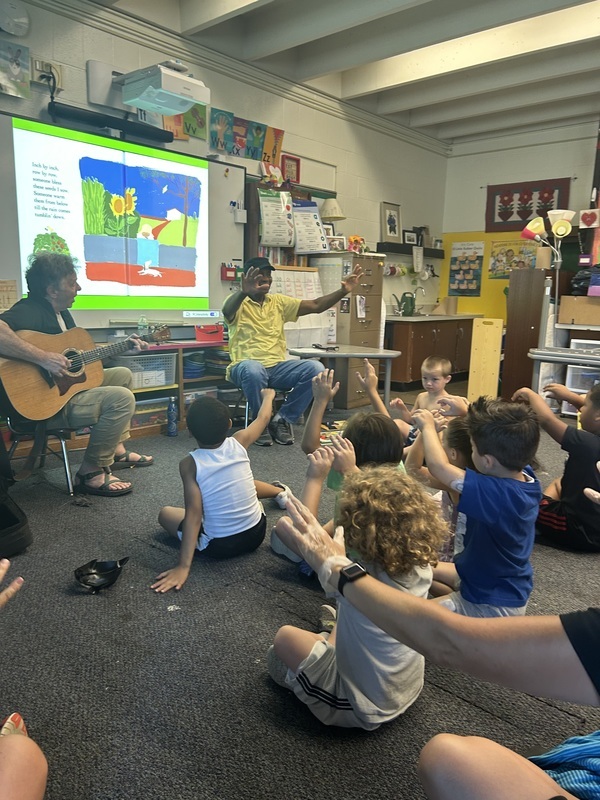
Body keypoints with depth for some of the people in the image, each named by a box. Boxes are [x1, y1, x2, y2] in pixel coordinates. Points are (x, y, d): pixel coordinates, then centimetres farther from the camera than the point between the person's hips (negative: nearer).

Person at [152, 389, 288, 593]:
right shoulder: (239, 442, -11)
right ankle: (280, 492, 52)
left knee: (165, 513, 19)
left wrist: (183, 566, -24)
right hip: (256, 533, 4)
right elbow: (263, 418, 9)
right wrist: (268, 395, 29)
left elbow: (193, 514, -24)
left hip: (219, 546, -4)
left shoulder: (189, 464, -19)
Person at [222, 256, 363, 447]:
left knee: (316, 368, -20)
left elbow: (316, 306, 8)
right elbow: (227, 311, -28)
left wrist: (343, 291, -5)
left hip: (277, 367, 5)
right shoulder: (239, 304, -2)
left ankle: (281, 420, -6)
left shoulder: (278, 301, 13)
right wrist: (244, 291, -49)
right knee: (254, 369, -41)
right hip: (246, 367, -4)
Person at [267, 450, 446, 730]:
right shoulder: (421, 563, -17)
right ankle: (331, 645, 35)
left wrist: (316, 478, -14)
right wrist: (355, 473, 4)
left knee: (285, 636, 9)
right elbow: (386, 511, -1)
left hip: (365, 708, -5)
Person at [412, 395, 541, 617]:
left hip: (492, 605, -9)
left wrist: (428, 427, -16)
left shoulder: (497, 493, -38)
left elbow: (438, 466, -34)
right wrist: (467, 415, 1)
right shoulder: (526, 477, -14)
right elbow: (499, 442, 7)